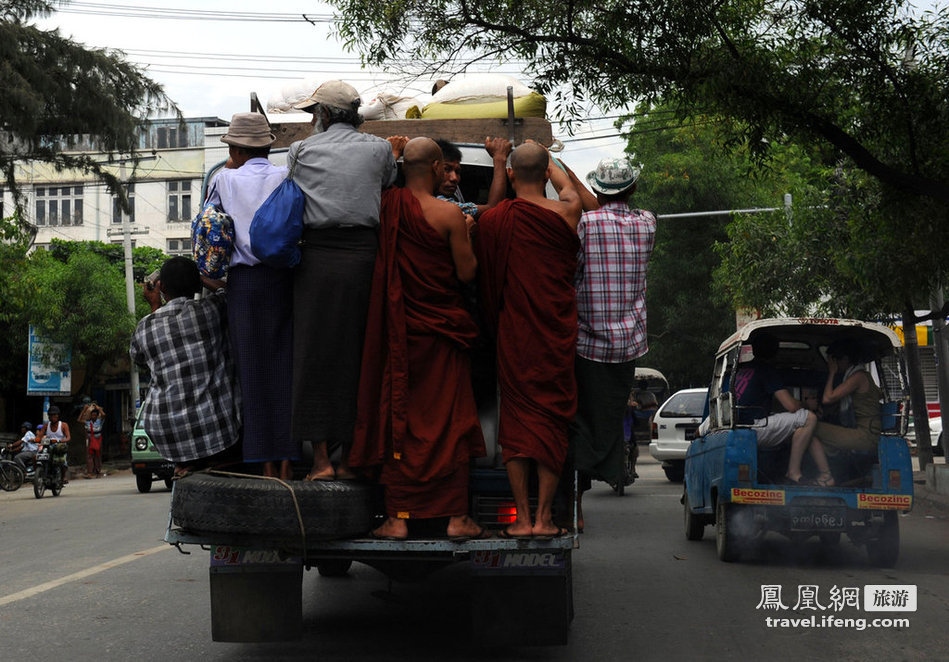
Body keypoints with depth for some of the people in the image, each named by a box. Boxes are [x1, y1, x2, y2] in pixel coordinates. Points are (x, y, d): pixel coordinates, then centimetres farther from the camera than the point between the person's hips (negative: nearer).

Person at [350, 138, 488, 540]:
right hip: (441, 330, -3)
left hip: (398, 331, 3)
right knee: (451, 421, 6)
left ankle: (398, 518, 9)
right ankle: (457, 517, 8)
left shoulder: (387, 205, -3)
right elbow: (467, 273, -9)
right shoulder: (449, 215, -13)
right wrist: (466, 237, 9)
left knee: (398, 421, 8)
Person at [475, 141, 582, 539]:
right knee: (552, 419, 5)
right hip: (557, 334, 0)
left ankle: (521, 518, 4)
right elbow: (566, 185, 20)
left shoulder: (493, 220, -4)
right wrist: (543, 157, 37)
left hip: (513, 335, 1)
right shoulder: (565, 213, -5)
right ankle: (544, 517, 4)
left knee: (516, 420, 6)